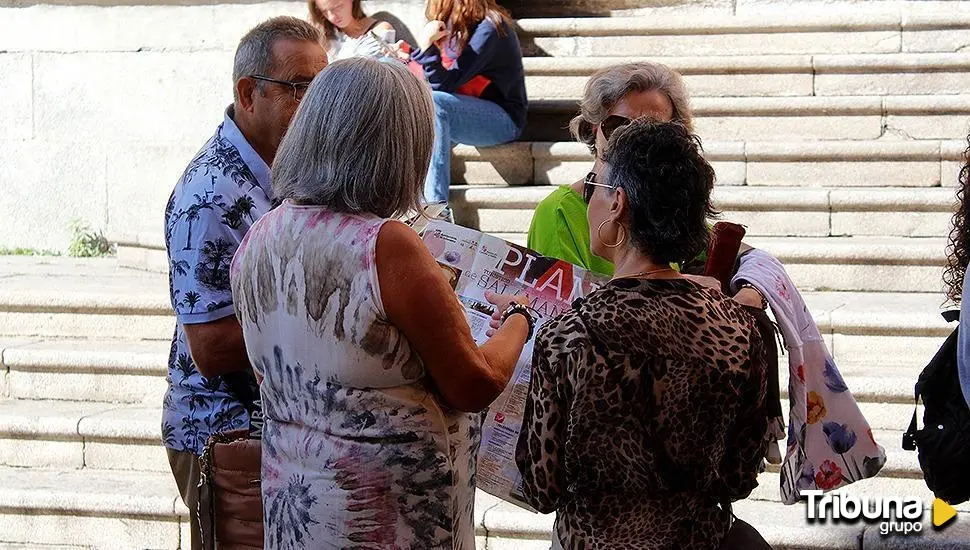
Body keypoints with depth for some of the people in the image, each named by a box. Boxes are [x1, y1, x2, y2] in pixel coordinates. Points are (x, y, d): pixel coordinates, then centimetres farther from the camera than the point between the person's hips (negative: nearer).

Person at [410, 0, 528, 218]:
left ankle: (436, 208, -36)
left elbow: (445, 85, -22)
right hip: (466, 115, 8)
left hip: (504, 117, -8)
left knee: (433, 104, -32)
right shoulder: (452, 25, 8)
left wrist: (426, 46, -32)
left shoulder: (488, 29, -16)